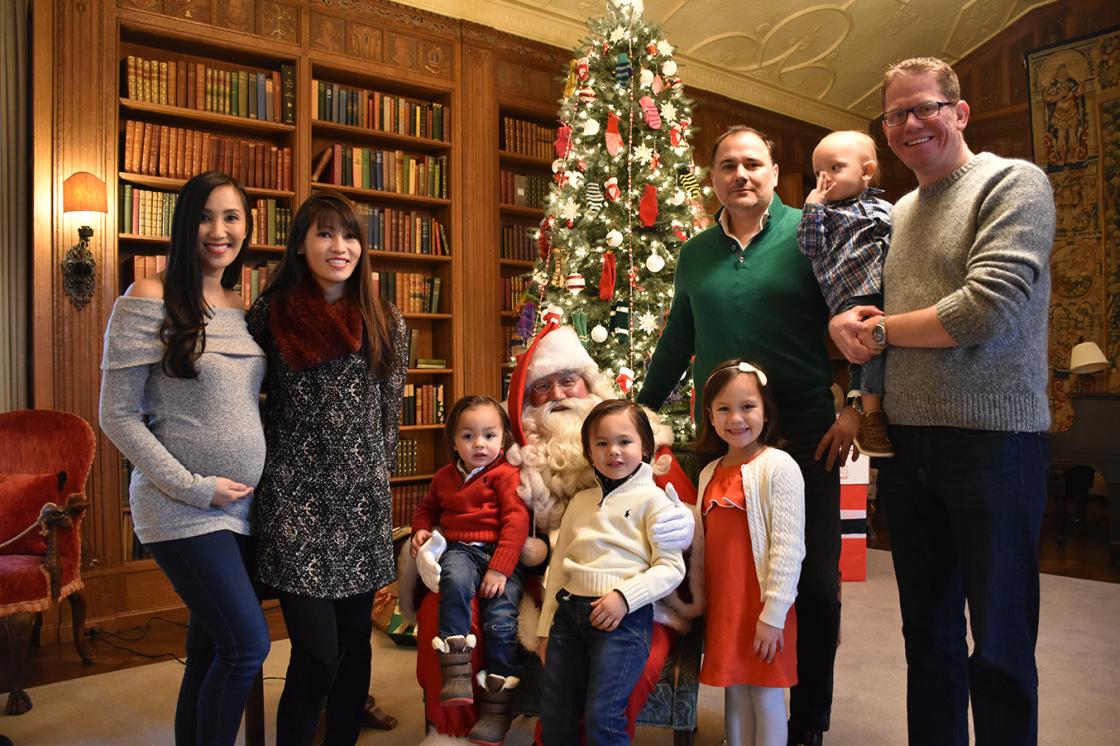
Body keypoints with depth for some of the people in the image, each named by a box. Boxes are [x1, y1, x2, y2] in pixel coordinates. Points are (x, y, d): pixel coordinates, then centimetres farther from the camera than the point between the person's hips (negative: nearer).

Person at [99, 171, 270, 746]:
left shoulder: (243, 309, 11)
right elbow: (117, 417, -10)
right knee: (248, 644, -9)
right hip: (183, 511, -6)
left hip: (242, 508, 6)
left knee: (209, 653, 13)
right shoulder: (149, 300, -8)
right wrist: (193, 487, -14)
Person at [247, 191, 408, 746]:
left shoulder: (386, 323, 6)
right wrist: (270, 470, 5)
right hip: (295, 498, -3)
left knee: (354, 643, 11)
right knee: (317, 653, -5)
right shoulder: (269, 315, 0)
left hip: (363, 499, 3)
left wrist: (377, 474, 10)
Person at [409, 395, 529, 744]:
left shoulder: (506, 474, 0)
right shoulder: (445, 477, 18)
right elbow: (427, 508, 34)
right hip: (459, 549, 3)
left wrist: (500, 569, -17)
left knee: (501, 617, -22)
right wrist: (421, 529, 11)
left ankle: (497, 708, -7)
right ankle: (455, 674, -29)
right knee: (456, 580, -33)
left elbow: (516, 521, -9)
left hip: (502, 555, -3)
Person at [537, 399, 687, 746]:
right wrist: (546, 627, 17)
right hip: (570, 610, 6)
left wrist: (625, 596, -19)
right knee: (553, 718, 9)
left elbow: (671, 567, -7)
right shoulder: (580, 501, 15)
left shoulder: (652, 498, -1)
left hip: (624, 616, -5)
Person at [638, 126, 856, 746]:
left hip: (804, 436, -3)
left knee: (815, 586, 3)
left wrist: (856, 406, -11)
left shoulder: (807, 235, -1)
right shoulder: (694, 254, 11)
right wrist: (642, 408, 20)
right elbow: (678, 339, 19)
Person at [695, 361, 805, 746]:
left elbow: (789, 546, -15)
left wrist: (773, 614, -17)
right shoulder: (709, 472, 9)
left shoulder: (779, 466, -11)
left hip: (763, 607, -6)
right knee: (734, 692, 14)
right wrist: (700, 605, 12)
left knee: (765, 696, 5)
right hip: (722, 604, 6)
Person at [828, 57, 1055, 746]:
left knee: (1000, 648, 3)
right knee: (928, 631, 16)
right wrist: (844, 324, -5)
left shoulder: (1014, 183, -5)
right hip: (907, 443, 6)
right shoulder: (897, 212, 15)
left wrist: (877, 330, -8)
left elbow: (989, 308, -19)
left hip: (992, 439, -6)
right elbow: (860, 314, 19)